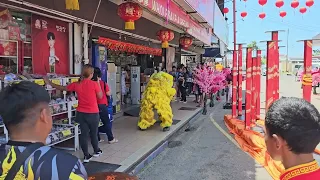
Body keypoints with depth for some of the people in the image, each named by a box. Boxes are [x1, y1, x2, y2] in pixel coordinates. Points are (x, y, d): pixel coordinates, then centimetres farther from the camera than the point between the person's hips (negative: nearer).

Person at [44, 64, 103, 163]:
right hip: (93, 113, -3)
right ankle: (96, 151, 33)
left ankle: (86, 155, 15)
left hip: (81, 113, 3)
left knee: (84, 134, 8)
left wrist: (49, 83, 22)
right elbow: (100, 96, -3)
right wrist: (98, 84, 5)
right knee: (93, 133, 14)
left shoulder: (76, 84, -3)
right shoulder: (94, 84, -15)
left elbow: (62, 88, 9)